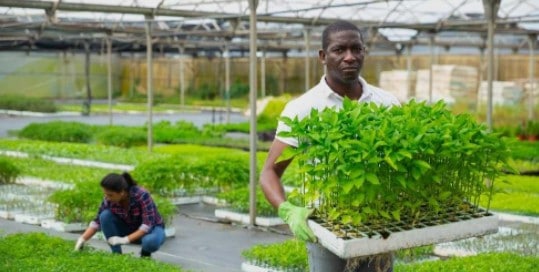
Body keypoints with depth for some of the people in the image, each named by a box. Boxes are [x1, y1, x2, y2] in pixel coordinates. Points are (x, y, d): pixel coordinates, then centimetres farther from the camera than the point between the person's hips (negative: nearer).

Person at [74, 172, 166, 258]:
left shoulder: (142, 195, -31)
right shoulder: (109, 200, -18)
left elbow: (148, 224, -32)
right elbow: (97, 221, -9)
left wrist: (125, 239, -38)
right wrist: (82, 239, -22)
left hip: (151, 229, -4)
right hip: (130, 230, 4)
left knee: (150, 241, -40)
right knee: (105, 215, -22)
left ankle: (145, 253, -4)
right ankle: (117, 254, -10)